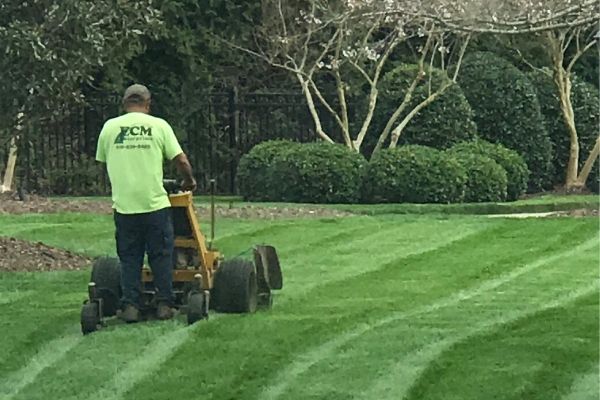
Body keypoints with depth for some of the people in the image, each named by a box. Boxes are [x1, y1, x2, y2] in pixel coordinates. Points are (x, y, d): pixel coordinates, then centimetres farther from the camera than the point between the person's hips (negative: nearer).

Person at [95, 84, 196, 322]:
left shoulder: (109, 127, 6)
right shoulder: (158, 126, 0)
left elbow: (102, 162, 15)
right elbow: (181, 161, -2)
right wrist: (189, 181, 18)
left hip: (124, 205, 2)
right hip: (155, 203, -2)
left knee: (129, 258, 8)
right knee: (161, 256, 8)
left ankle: (130, 306, 4)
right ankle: (164, 304, 8)